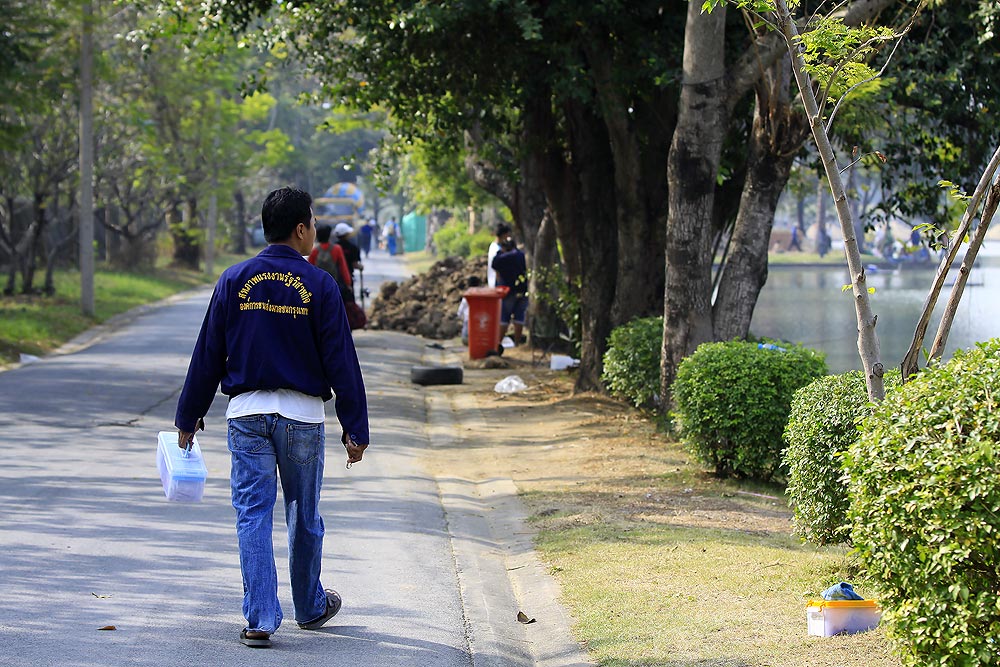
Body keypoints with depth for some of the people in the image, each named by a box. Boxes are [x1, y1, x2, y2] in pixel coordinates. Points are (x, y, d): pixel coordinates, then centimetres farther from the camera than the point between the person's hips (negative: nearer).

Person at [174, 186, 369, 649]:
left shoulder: (234, 281, 0)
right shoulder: (319, 286, -6)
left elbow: (208, 355, 3)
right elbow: (341, 360, -5)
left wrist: (189, 417, 12)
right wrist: (355, 428, -1)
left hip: (247, 412, 1)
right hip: (303, 414, -1)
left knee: (253, 515, 2)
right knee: (304, 516, 14)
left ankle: (260, 620, -4)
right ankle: (310, 608, 30)